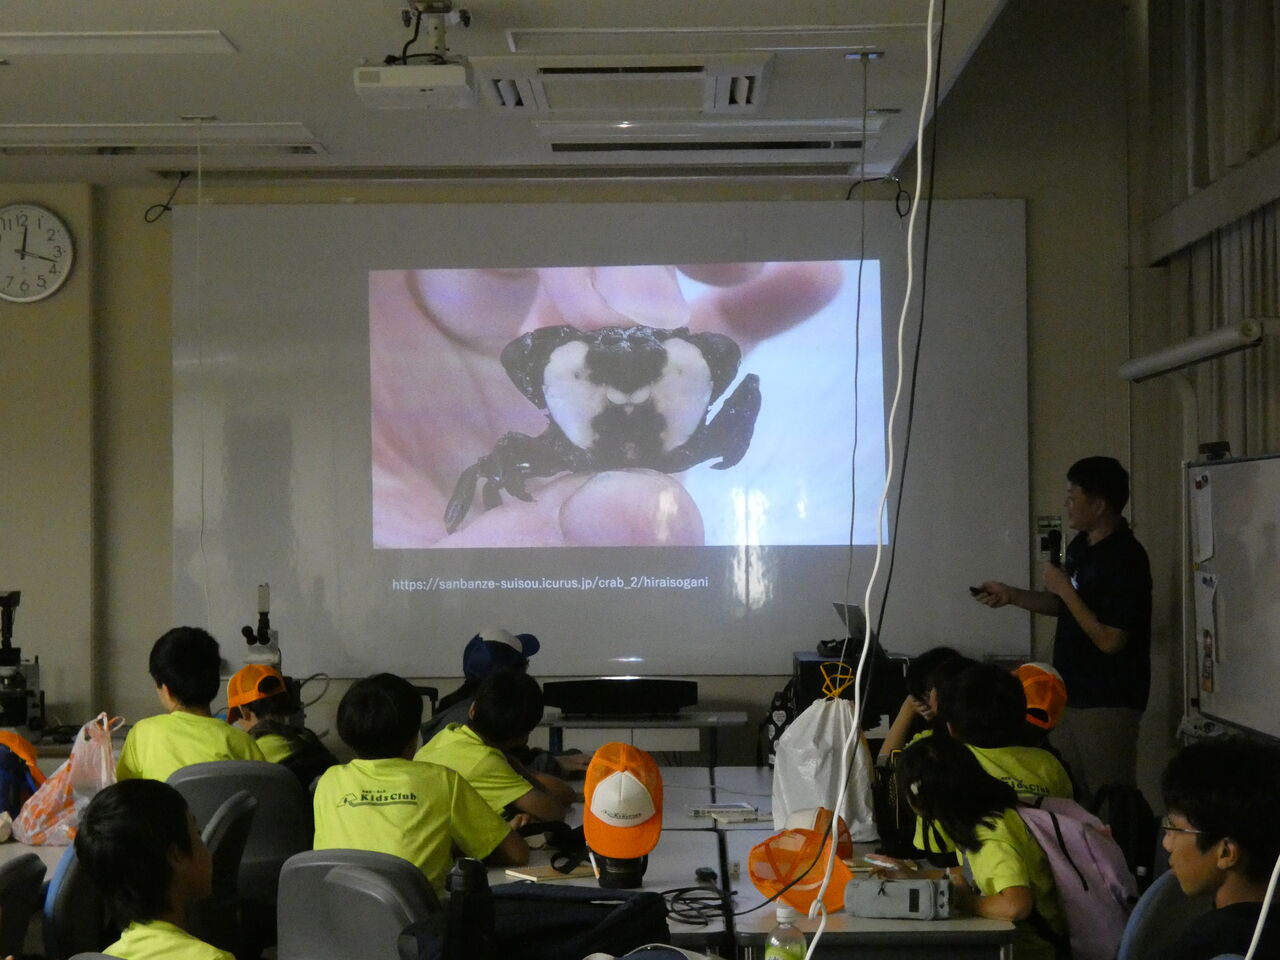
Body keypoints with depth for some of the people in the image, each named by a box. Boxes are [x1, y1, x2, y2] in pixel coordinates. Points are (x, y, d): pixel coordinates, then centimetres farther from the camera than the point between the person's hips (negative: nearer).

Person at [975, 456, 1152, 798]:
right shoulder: (1081, 545, 7)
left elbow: (1109, 640, -24)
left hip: (1108, 702, -9)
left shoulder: (1126, 558, -21)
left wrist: (1064, 588, -18)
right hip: (1072, 693, 9)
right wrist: (1012, 595, 7)